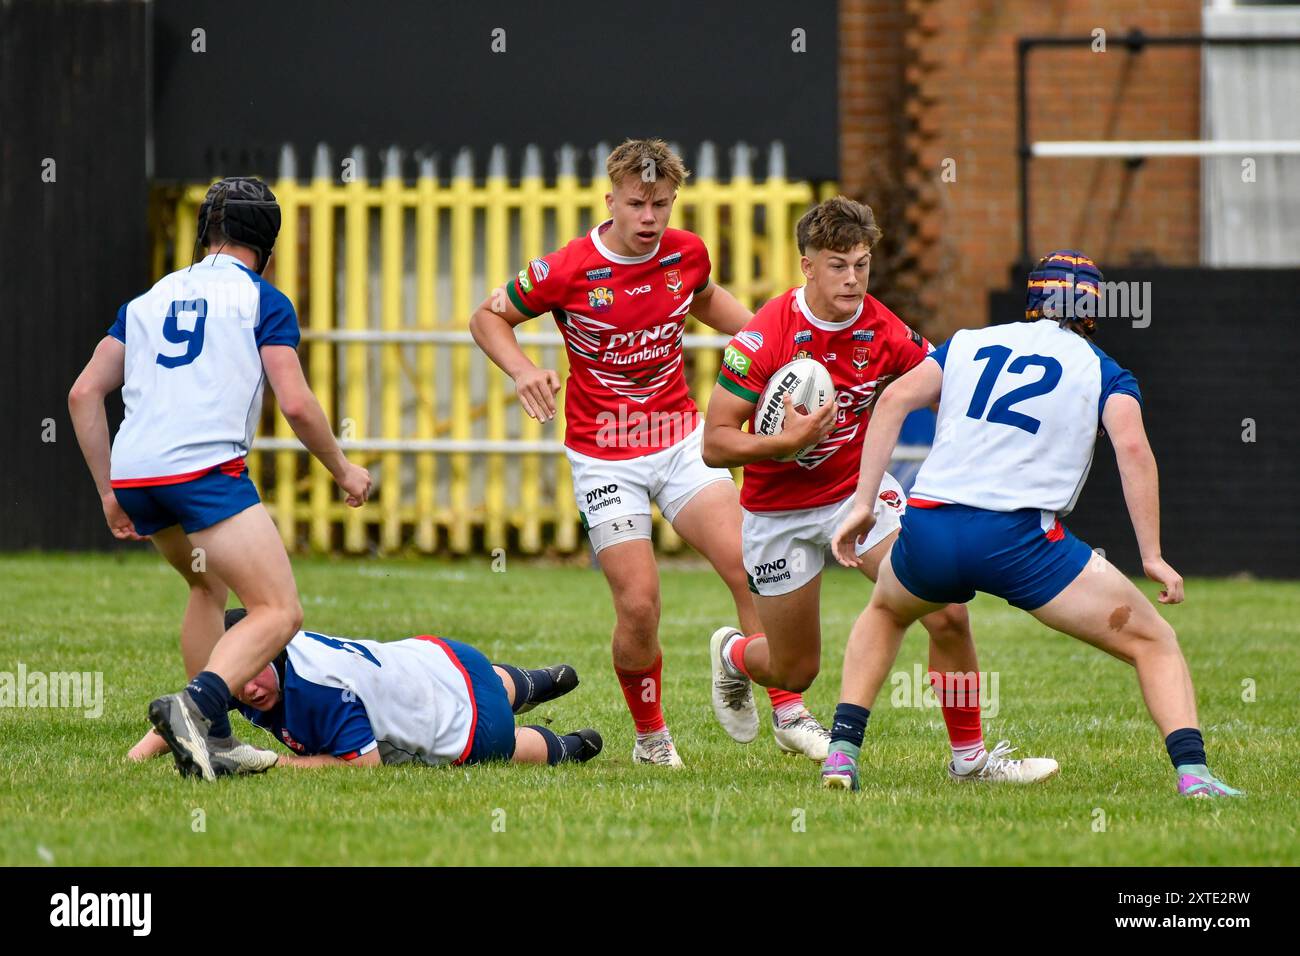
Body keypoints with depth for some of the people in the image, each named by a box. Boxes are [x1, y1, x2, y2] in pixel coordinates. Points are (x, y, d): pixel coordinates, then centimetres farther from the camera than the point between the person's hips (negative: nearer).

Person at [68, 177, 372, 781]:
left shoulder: (148, 300, 23)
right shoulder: (262, 301, 7)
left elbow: (84, 394, 19)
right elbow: (296, 405, -2)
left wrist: (109, 493, 24)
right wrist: (343, 471, 14)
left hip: (134, 476, 7)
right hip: (205, 469, -7)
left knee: (209, 586, 30)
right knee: (280, 613, -8)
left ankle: (211, 741, 24)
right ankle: (194, 705, -33)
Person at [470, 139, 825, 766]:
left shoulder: (687, 254, -2)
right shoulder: (567, 271, -14)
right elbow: (488, 317, 0)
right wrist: (522, 369, -19)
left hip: (680, 440, 3)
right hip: (605, 457, -3)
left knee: (746, 565, -14)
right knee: (639, 604, -11)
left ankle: (788, 714, -7)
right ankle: (650, 736, 12)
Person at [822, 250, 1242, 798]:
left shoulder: (970, 344, 22)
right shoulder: (1103, 372, 14)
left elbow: (896, 398, 7)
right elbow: (1133, 449, -5)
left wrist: (863, 502, 5)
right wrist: (1152, 557, -4)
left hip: (928, 529, 3)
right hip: (1020, 540, -3)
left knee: (885, 612, 37)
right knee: (1153, 644, 7)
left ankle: (841, 752, 23)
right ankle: (1192, 773, -15)